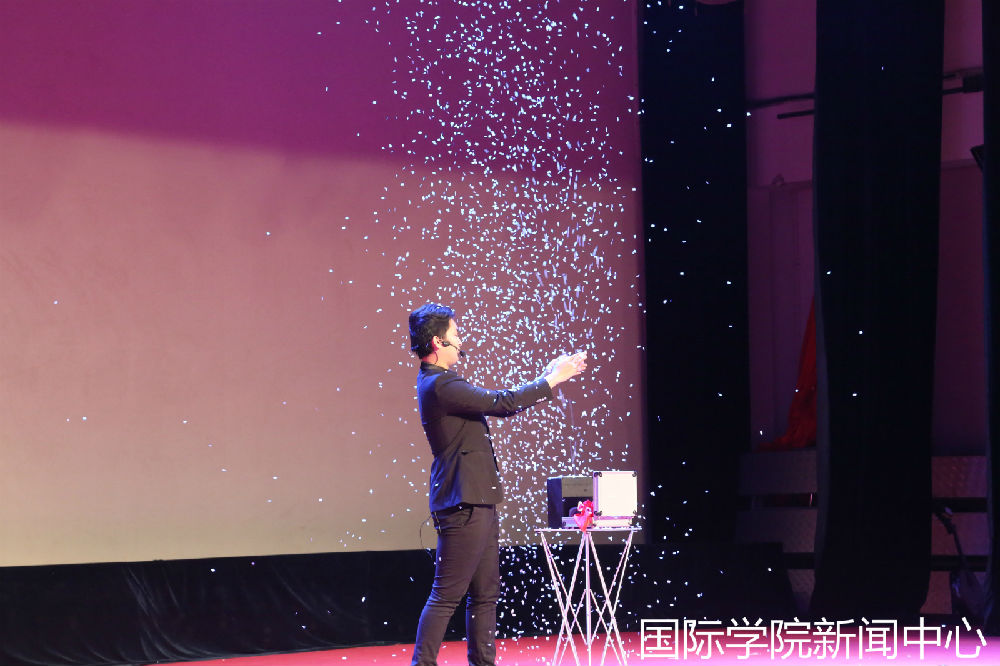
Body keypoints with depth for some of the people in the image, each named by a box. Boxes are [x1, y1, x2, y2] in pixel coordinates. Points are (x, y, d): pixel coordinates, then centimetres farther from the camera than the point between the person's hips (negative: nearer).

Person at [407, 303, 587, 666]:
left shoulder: (442, 382, 17)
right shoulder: (440, 385, -16)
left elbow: (499, 406, 21)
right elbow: (503, 403, -18)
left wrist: (546, 377, 18)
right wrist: (553, 379, -8)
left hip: (477, 501, 11)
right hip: (462, 503, -11)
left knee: (486, 593, 13)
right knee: (447, 595, -8)